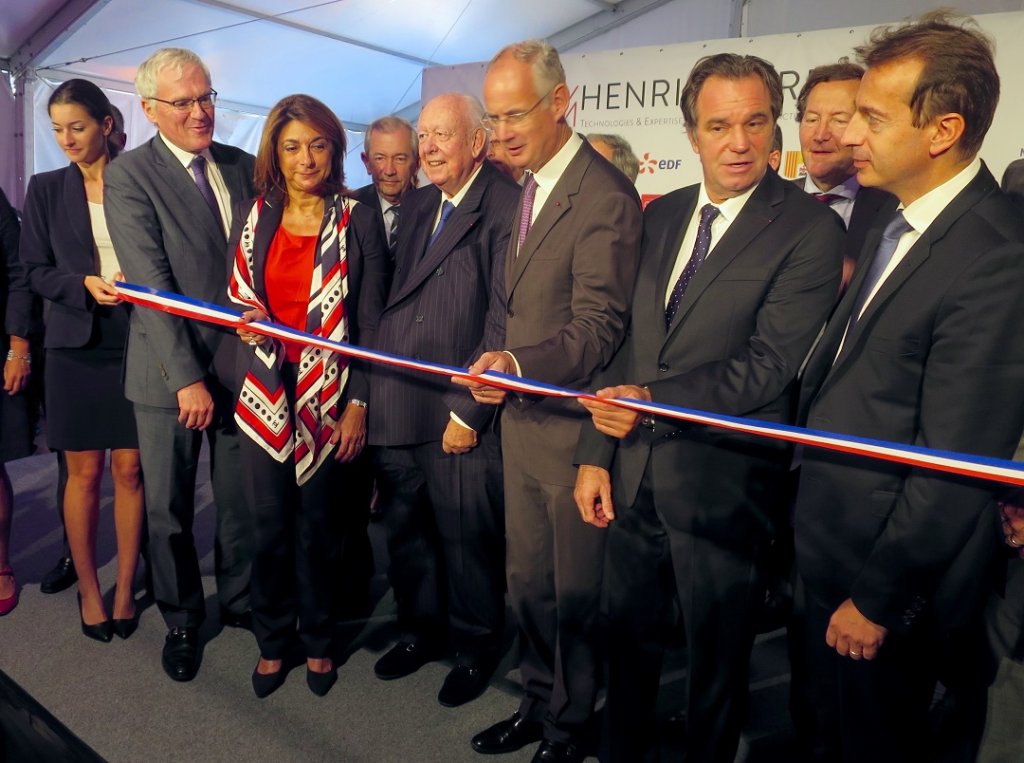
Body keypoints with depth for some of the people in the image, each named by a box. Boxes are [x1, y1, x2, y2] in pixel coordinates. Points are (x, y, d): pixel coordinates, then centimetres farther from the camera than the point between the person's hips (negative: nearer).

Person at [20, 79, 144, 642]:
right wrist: (85, 285, -12)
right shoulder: (47, 190, 7)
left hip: (135, 344, -1)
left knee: (129, 469, 2)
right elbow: (36, 271, 5)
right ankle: (88, 589, 21)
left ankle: (125, 588, 17)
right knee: (84, 472, 6)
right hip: (76, 347, 1)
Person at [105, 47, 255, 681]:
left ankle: (240, 600, 34)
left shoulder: (244, 167, 8)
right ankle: (182, 620, 31)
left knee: (242, 499, 12)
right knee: (170, 508, 10)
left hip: (243, 361, 3)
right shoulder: (129, 177, -6)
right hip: (170, 372, -3)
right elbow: (152, 285, -13)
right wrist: (187, 378, -17)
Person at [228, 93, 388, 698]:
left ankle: (318, 640, 30)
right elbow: (239, 296, 14)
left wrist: (358, 405, -8)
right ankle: (273, 640, 30)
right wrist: (247, 323, -10)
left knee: (318, 525, 8)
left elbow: (369, 321, -3)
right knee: (270, 525, 8)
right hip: (265, 394, 2)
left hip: (329, 396, -2)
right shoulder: (254, 216, 6)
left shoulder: (359, 220, -2)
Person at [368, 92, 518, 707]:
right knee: (405, 530, 18)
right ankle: (421, 630, 40)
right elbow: (392, 299, 13)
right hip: (396, 410, 7)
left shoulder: (506, 208, -10)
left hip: (459, 414, -7)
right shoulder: (417, 204, 14)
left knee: (467, 539, 8)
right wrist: (370, 390, 6)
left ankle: (476, 647, 31)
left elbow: (506, 322, -15)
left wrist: (469, 412, -15)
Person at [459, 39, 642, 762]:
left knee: (576, 591, 10)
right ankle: (540, 702, 39)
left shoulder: (606, 195, -17)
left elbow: (597, 327, -22)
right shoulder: (529, 188, 12)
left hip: (573, 428, -8)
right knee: (527, 580, 19)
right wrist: (495, 366, 11)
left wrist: (520, 365, -35)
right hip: (522, 419, 8)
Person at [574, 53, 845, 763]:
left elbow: (768, 365, -18)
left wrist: (655, 404, -24)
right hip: (635, 475, 5)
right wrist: (596, 453, 3)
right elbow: (627, 338, 7)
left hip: (722, 487, -5)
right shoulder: (661, 213, 7)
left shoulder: (811, 230, -11)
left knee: (717, 662, 17)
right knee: (629, 642, 22)